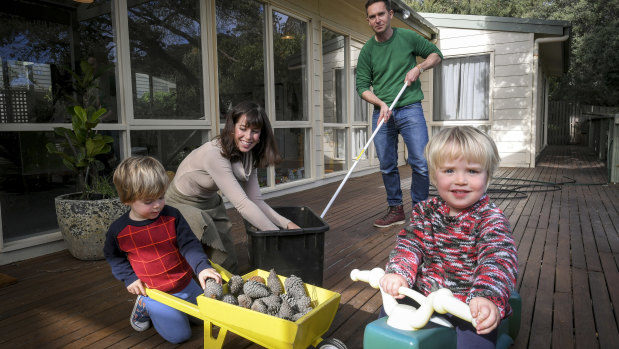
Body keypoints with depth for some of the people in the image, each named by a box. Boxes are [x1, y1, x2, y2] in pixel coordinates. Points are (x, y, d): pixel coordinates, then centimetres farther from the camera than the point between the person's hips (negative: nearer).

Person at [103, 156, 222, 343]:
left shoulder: (171, 216, -12)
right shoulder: (118, 231, -13)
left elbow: (189, 244, -13)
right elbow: (113, 256, 6)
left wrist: (202, 266, -29)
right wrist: (129, 277, -6)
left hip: (186, 285, 3)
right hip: (156, 293, -3)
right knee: (179, 334, -2)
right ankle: (144, 306, 19)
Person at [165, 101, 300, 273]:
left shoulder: (248, 155, -8)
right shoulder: (214, 154, -33)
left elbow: (256, 201, -9)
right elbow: (242, 204, -35)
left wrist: (287, 224, -21)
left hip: (210, 204, 7)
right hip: (182, 205, -7)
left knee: (229, 266, 1)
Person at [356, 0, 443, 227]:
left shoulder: (407, 37, 3)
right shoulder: (367, 50, 5)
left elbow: (436, 54, 14)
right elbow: (362, 86, 3)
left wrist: (419, 68, -5)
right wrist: (381, 104, -13)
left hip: (410, 109, -2)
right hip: (382, 113, 2)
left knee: (421, 164, -8)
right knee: (387, 166, 6)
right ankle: (395, 210, 20)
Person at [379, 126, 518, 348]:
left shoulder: (491, 220, -12)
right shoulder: (426, 211, 1)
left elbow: (498, 259, -25)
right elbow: (410, 243, -4)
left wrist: (487, 298, -44)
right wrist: (398, 273, -25)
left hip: (469, 306, -4)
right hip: (423, 295, 4)